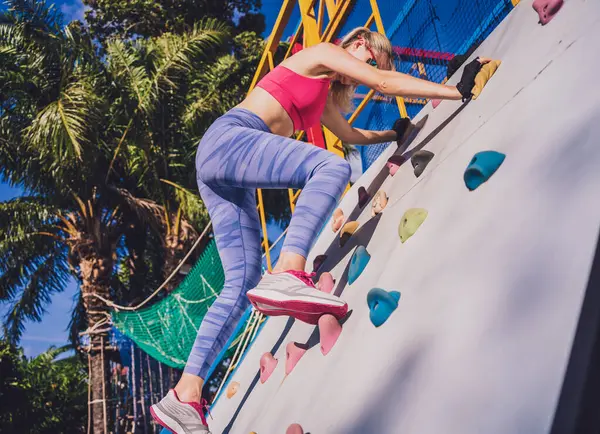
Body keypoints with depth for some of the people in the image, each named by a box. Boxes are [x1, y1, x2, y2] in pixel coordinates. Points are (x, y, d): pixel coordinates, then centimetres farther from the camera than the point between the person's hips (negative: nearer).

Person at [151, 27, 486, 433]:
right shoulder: (323, 53, 7)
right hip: (228, 138, -9)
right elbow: (387, 83, -1)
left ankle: (185, 394, -5)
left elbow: (350, 134, 50)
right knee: (332, 165, -28)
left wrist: (393, 134, 53)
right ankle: (286, 274, -48)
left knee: (242, 282, -1)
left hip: (225, 177, 9)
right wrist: (458, 91, 2)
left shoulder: (326, 94, 31)